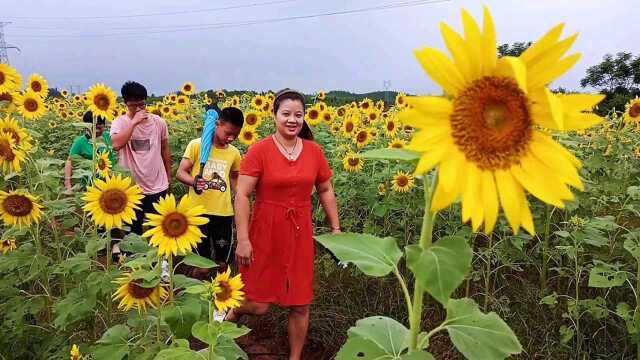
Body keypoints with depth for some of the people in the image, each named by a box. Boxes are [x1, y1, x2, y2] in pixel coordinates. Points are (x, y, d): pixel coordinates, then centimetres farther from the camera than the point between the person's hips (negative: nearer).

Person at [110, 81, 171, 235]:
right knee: (133, 231, 13)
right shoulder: (120, 123, -8)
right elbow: (116, 145, -28)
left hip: (158, 187, 2)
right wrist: (134, 122, -26)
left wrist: (168, 177, 14)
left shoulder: (158, 122, -1)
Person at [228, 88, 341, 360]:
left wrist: (336, 228, 10)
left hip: (300, 235, 3)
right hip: (265, 234, -3)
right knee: (259, 305, 4)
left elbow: (325, 191, 12)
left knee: (300, 305, 9)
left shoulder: (314, 151, 1)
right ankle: (234, 308, 40)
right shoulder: (259, 150, -11)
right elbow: (242, 196, -12)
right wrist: (242, 240, -15)